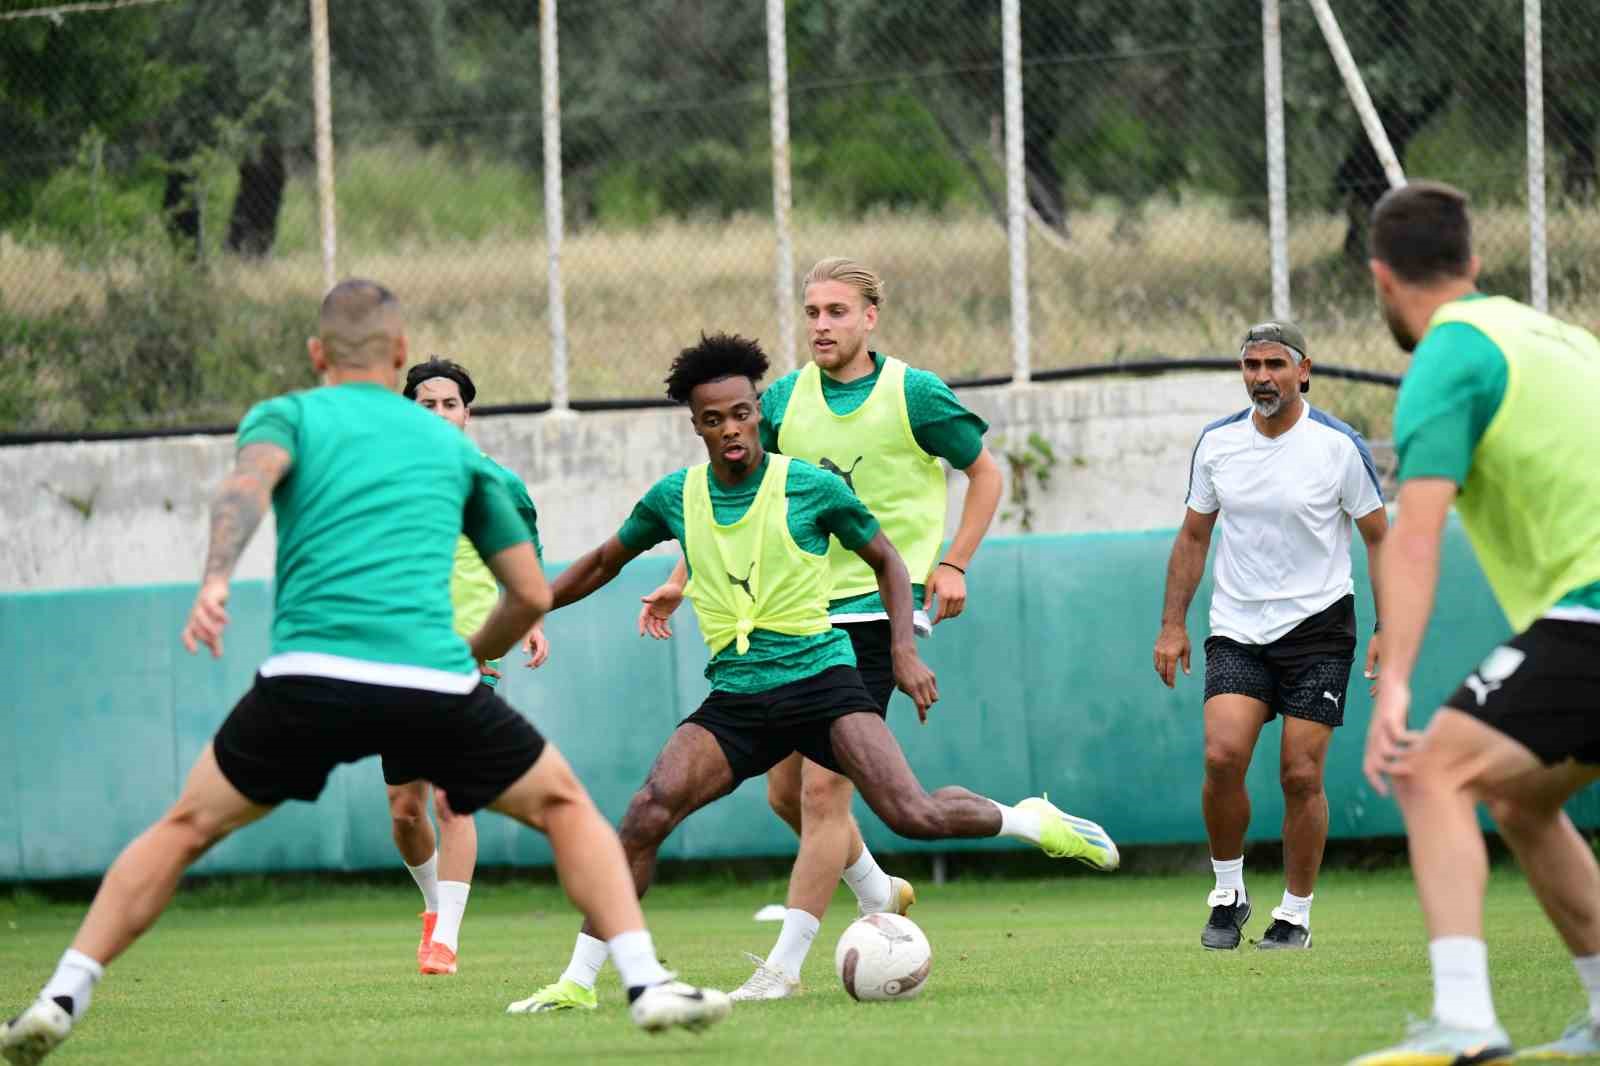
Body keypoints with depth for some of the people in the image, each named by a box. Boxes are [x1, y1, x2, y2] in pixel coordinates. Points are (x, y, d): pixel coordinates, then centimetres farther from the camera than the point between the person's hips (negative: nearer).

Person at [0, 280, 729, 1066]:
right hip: (434, 684, 1)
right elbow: (531, 594, 27)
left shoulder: (288, 415, 17)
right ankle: (647, 984, 4)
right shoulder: (452, 446, 25)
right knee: (565, 808, 20)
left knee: (185, 827, 18)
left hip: (309, 677, 0)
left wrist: (215, 581, -23)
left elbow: (248, 484, -8)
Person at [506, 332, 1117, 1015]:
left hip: (819, 676, -3)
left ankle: (1029, 821, 12)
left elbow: (885, 560, 11)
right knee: (650, 810, -20)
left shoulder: (811, 487, -3)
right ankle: (579, 979, -14)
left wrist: (904, 651, 0)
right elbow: (603, 563, 24)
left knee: (912, 815, -19)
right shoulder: (675, 497, 6)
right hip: (734, 697, 3)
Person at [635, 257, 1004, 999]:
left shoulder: (913, 394, -5)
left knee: (823, 785, -14)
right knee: (786, 791, 9)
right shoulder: (785, 399, 6)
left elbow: (985, 473, 7)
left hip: (877, 611, -5)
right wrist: (682, 579, 5)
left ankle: (786, 962, -10)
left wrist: (953, 563, -3)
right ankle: (878, 896, 35)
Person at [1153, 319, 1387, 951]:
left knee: (1301, 776, -5)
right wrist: (1173, 625, 8)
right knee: (1222, 756, -16)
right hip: (1236, 631, 2)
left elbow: (1379, 539, 2)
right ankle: (1227, 894, 2)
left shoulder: (1339, 446, -6)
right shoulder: (1216, 443, 3)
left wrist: (1387, 630, -4)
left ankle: (1295, 916, 9)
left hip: (1317, 626, -2)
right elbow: (1194, 536, 13)